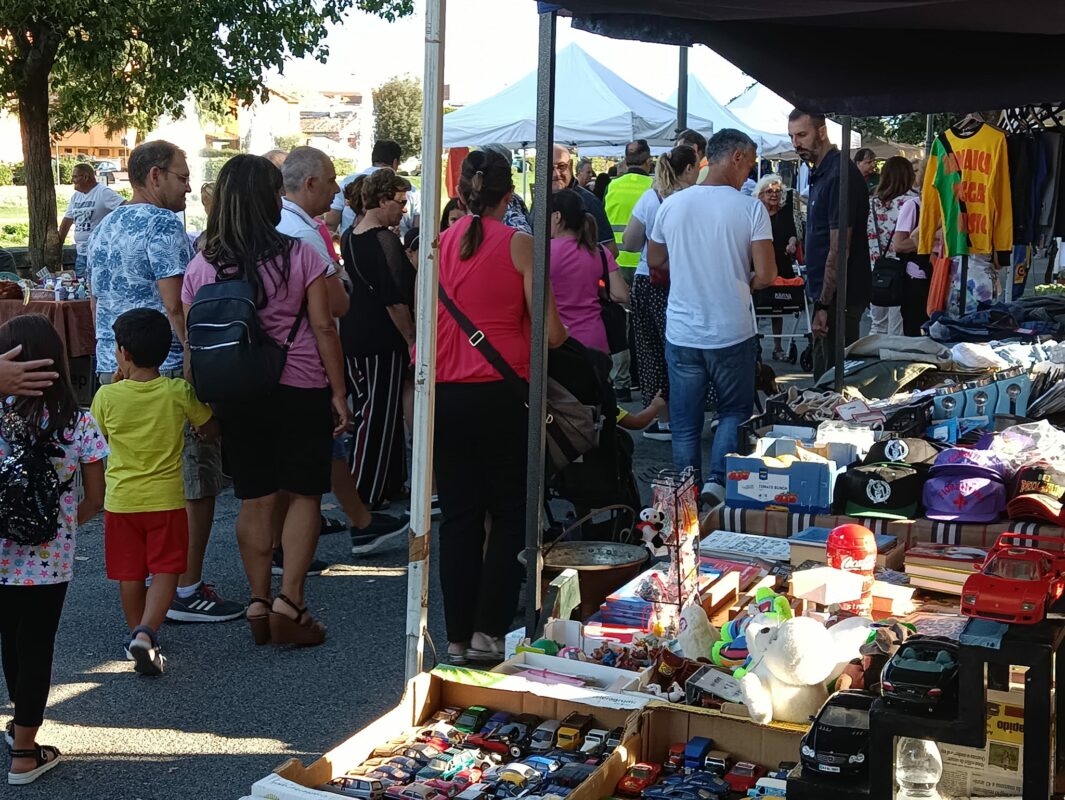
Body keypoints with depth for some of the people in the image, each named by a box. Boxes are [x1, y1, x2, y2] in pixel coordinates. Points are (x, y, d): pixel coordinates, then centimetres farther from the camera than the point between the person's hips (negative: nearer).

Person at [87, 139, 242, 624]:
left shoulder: (103, 230, 16)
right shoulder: (163, 225, -12)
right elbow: (176, 306, -19)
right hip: (167, 372, -9)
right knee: (193, 487, -1)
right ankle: (186, 592, 2)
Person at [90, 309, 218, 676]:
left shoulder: (107, 396, -9)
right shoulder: (179, 392, -9)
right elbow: (210, 430, 4)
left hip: (121, 501, 1)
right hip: (166, 498, -1)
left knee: (130, 575, 12)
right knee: (165, 570, 1)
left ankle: (137, 634, 22)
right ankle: (146, 633, -17)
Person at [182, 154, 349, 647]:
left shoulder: (201, 268, 0)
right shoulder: (301, 256, -8)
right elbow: (323, 328, -7)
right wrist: (339, 392, -1)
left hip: (235, 397, 3)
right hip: (301, 390, -3)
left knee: (256, 500, 11)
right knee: (304, 495, 6)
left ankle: (259, 605, 13)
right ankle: (288, 604, -1)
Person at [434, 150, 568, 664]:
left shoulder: (439, 244, 4)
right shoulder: (519, 245, -5)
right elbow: (551, 333, -8)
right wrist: (559, 331, 14)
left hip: (446, 394, 3)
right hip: (503, 394, -3)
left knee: (457, 516, 10)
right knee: (509, 515, 9)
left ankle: (458, 637, 13)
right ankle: (488, 631, 4)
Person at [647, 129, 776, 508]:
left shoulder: (672, 204, 0)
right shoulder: (750, 209, -10)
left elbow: (655, 261, 12)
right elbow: (766, 275, -13)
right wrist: (739, 282, 7)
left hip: (682, 332, 2)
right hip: (732, 333, -2)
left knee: (685, 424, 12)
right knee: (734, 412, 16)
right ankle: (717, 480, 1)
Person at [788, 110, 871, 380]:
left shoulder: (840, 175, -18)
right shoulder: (820, 173, 13)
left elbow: (839, 248, -21)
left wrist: (824, 304, -20)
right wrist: (820, 300, 17)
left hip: (839, 297, -10)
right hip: (825, 294, 10)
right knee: (824, 376, 17)